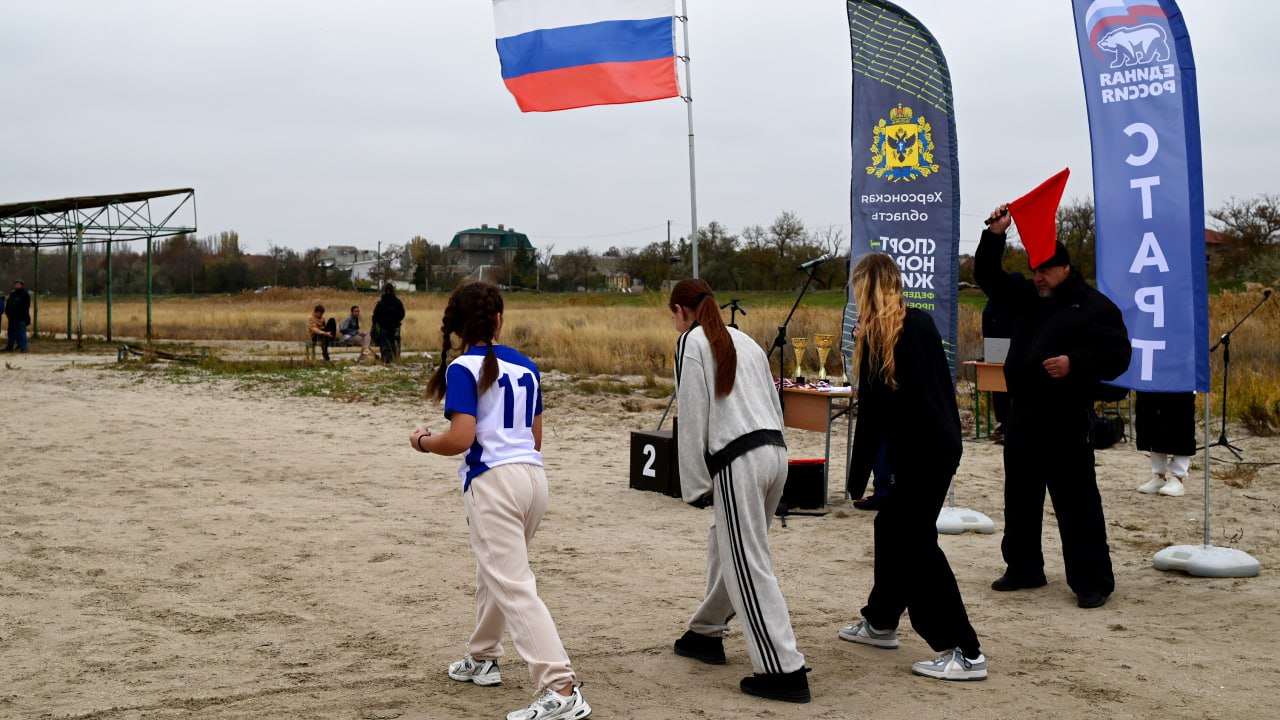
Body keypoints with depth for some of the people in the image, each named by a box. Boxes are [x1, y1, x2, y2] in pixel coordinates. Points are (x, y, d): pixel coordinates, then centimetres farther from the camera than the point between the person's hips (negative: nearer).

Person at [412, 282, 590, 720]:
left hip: (492, 481, -7)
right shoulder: (526, 367, 12)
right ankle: (482, 658, 42)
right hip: (533, 475, 7)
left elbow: (460, 439, -16)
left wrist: (423, 442, 3)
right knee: (494, 571, 26)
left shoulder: (463, 369, -7)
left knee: (514, 587, -10)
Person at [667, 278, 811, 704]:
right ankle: (707, 633, 38)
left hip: (737, 463, -8)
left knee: (749, 567, -5)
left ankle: (785, 671, -7)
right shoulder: (745, 341, 21)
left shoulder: (691, 342, -1)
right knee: (725, 545, 24)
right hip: (775, 452, 8)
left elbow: (692, 417, -6)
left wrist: (695, 485, -2)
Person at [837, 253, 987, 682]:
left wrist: (859, 470, -7)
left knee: (916, 543, -5)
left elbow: (873, 407, -12)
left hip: (919, 452, -8)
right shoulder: (923, 322, 10)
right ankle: (881, 621, 34)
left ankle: (965, 653, -8)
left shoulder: (879, 333, -10)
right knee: (893, 527, 20)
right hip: (942, 443, 8)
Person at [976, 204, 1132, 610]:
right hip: (1022, 417, 7)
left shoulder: (1094, 306, -5)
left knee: (1076, 503, -6)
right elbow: (987, 276, 16)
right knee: (1020, 499, 13)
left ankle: (1093, 581, 0)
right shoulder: (1027, 299, 14)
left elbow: (1117, 357, -9)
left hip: (1065, 423, -7)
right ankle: (1023, 569, 25)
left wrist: (1074, 363, -23)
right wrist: (995, 235, 3)